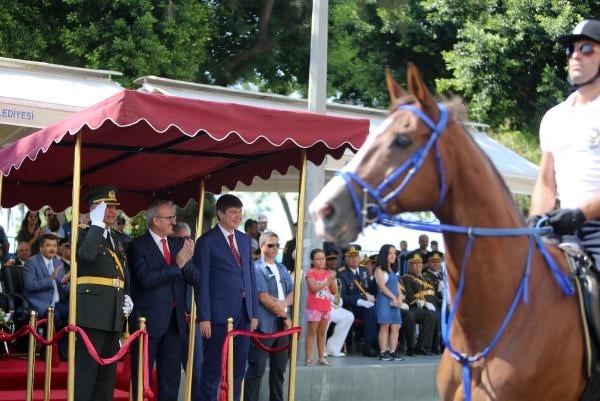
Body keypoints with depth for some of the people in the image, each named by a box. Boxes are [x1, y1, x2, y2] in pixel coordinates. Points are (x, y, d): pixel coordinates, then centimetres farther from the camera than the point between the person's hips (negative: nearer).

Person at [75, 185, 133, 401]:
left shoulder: (116, 240, 21)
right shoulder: (86, 233, -3)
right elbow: (86, 255, -27)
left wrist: (126, 296, 10)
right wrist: (97, 224, -21)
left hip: (114, 312, 8)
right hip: (93, 311, -8)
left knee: (108, 369, 11)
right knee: (86, 367, -10)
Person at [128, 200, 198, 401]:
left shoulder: (178, 244, 11)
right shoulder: (138, 245, -7)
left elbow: (195, 278, 6)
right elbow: (145, 278, -20)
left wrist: (186, 261, -14)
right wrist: (177, 265, -19)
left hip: (175, 320, 6)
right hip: (148, 320, -6)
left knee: (171, 377, 9)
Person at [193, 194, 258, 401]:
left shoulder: (244, 240, 15)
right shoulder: (207, 241, -4)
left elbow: (251, 277, 15)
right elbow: (202, 282, -7)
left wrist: (254, 312, 9)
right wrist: (204, 317, -12)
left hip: (244, 314, 6)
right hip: (219, 314, -6)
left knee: (238, 370, 10)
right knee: (212, 370, -1)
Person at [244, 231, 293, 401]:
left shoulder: (282, 269, 16)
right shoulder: (257, 269, -8)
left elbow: (292, 292, 11)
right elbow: (264, 297, -14)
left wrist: (284, 303, -12)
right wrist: (284, 315, -10)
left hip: (282, 324, 7)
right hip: (264, 325, -7)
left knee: (279, 367, 12)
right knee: (257, 368, -6)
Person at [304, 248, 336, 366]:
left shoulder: (328, 273, 11)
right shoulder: (311, 273, -6)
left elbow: (334, 291, 9)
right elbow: (314, 288, -20)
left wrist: (332, 280, -7)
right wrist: (327, 280, -18)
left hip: (326, 307, 6)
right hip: (314, 307, -6)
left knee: (322, 333, 11)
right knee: (311, 332, -4)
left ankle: (321, 357, 15)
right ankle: (309, 358, -4)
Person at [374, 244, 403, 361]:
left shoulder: (393, 270, 21)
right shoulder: (379, 269, -1)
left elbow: (397, 285, 16)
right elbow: (382, 286, -10)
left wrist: (399, 298, -1)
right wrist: (393, 297, -13)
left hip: (395, 301, 7)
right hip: (384, 299, -7)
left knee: (396, 327, 0)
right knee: (385, 325, -11)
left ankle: (393, 352, 3)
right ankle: (383, 353, -11)